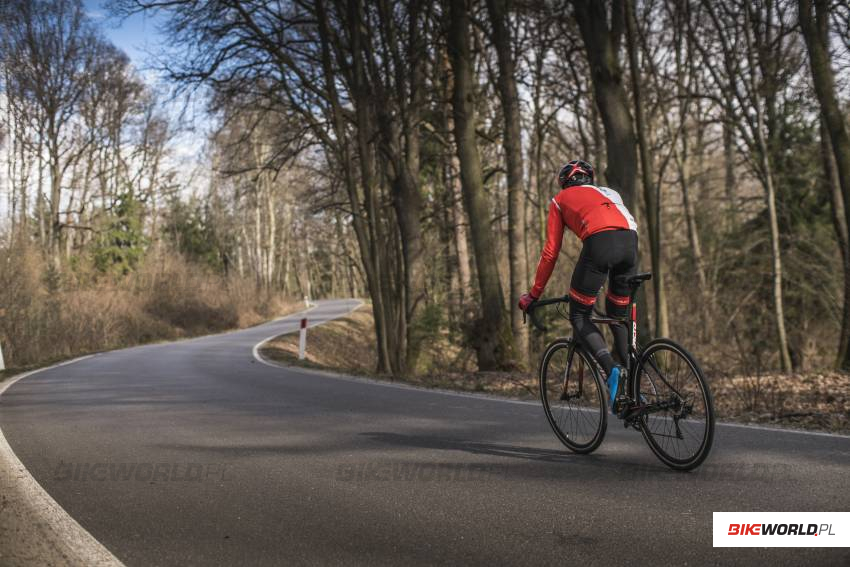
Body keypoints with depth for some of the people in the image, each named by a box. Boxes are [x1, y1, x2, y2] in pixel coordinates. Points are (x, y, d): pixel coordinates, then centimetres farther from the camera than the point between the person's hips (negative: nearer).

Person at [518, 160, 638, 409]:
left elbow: (550, 253, 20)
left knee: (579, 316, 10)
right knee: (619, 316, 22)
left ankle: (611, 368, -13)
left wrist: (534, 294, 27)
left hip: (600, 243, -5)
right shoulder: (606, 192, 39)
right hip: (630, 241, 5)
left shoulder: (560, 200, 26)